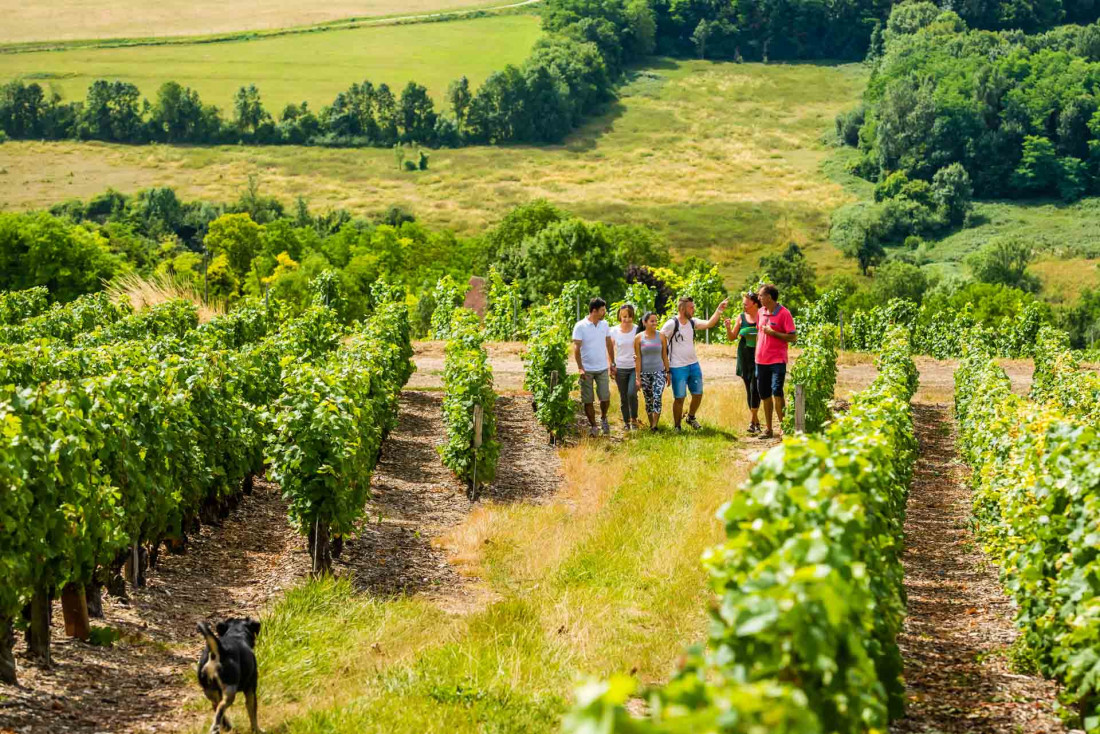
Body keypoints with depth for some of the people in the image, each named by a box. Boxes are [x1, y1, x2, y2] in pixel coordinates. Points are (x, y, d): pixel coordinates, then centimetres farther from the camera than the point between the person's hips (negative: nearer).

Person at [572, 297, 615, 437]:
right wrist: (580, 368, -19)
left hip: (602, 369, 3)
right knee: (588, 400, 2)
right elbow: (576, 348, -11)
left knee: (605, 397, -2)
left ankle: (603, 418, 25)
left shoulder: (604, 324, 6)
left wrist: (612, 363, 14)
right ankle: (593, 426, 14)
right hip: (587, 370, -3)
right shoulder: (580, 326, -9)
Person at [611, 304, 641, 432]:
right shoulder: (614, 331, 1)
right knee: (623, 397, 7)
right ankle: (626, 423, 20)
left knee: (632, 393, -18)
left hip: (635, 367, -2)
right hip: (620, 368, 2)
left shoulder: (637, 330, -3)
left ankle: (634, 419, 3)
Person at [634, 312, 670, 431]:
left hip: (659, 372, -1)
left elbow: (665, 356, 6)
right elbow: (638, 358, -1)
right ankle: (651, 424, 22)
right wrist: (638, 377, -4)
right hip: (645, 373, 1)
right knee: (648, 400, 8)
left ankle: (655, 425, -17)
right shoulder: (638, 338, -2)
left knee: (657, 397, -16)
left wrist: (668, 373, 6)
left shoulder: (661, 336, 1)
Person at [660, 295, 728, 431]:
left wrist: (719, 310, -17)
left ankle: (691, 417, 37)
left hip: (694, 364, 6)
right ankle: (677, 427, 14)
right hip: (678, 367, -6)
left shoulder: (693, 322, 3)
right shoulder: (672, 324, -14)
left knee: (698, 394, 13)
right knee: (679, 398, 1)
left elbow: (709, 324, -8)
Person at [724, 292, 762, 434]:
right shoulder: (741, 317, 6)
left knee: (754, 388, -12)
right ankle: (756, 420, 19)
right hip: (744, 357, 4)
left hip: (757, 357, -4)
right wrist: (728, 328, -6)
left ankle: (753, 420, -4)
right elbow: (732, 337, 12)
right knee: (748, 388, 9)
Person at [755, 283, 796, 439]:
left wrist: (772, 333, -18)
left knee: (777, 392, -17)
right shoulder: (761, 313, 11)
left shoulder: (784, 313, -9)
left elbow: (793, 337, -12)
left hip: (777, 360, -7)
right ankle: (768, 429, 16)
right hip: (761, 361, 7)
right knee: (764, 395, 8)